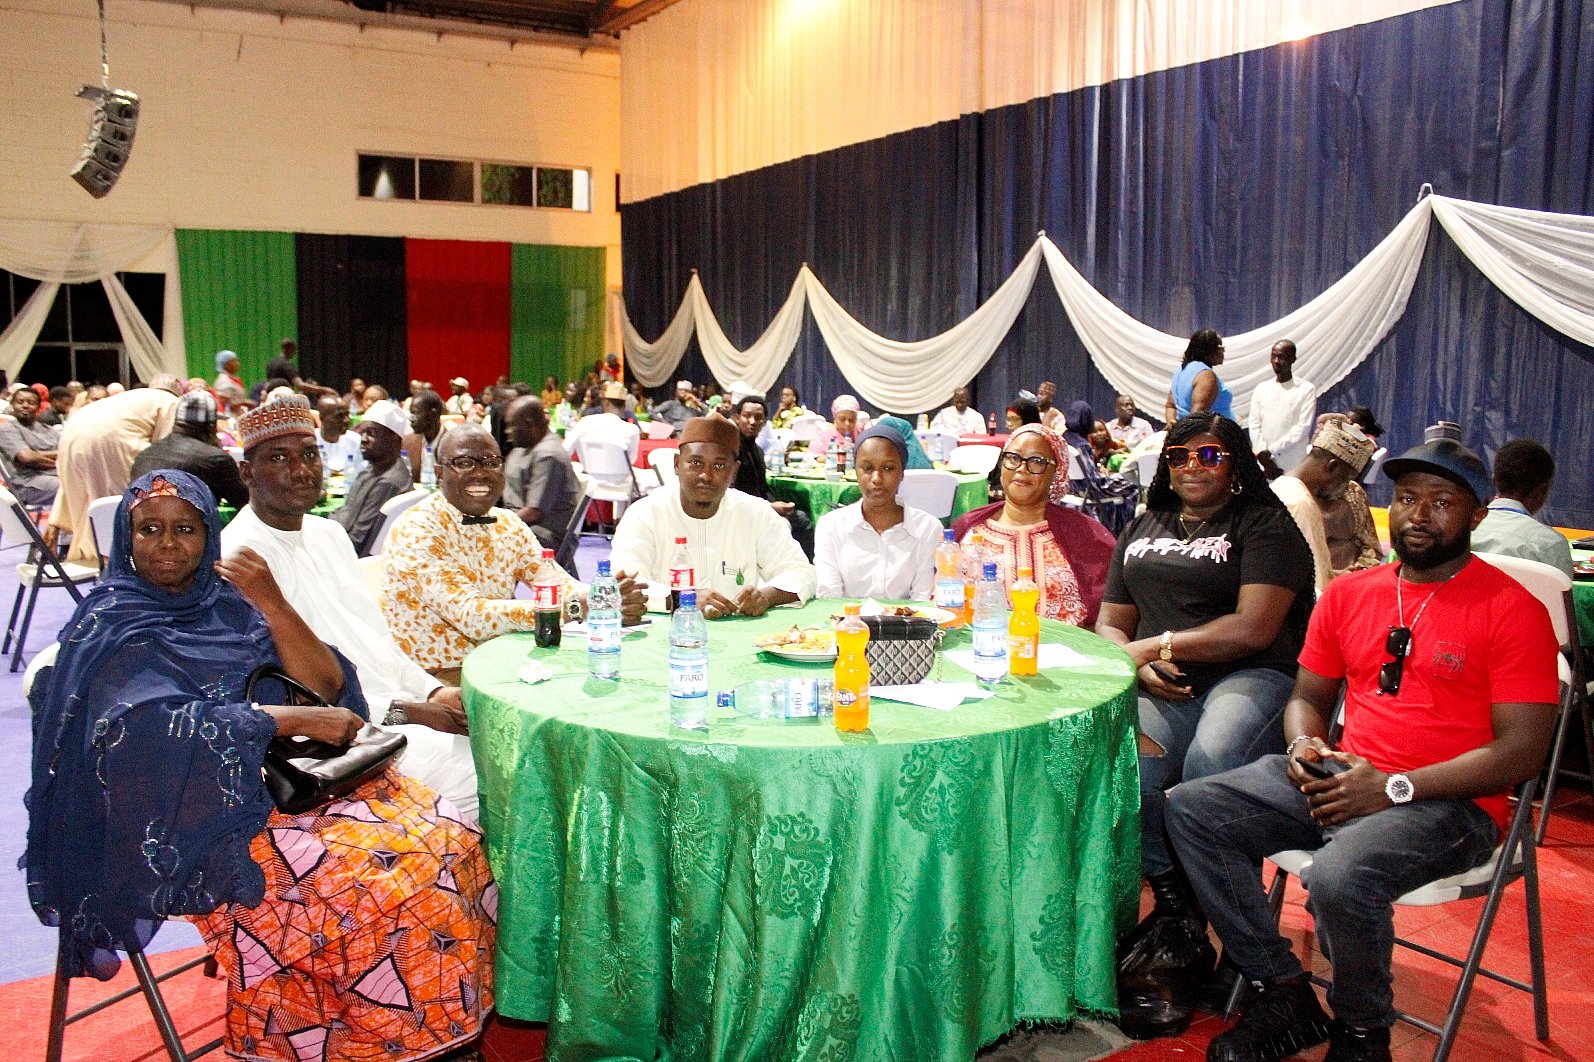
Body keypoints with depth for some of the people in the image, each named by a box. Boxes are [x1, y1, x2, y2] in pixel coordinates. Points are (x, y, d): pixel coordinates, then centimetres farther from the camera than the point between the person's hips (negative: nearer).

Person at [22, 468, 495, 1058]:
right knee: (379, 881, -25)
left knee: (448, 840, -14)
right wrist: (297, 719, -20)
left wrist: (272, 604, -13)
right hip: (191, 823, -5)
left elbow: (327, 686, 0)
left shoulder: (227, 605, 11)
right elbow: (154, 729, -21)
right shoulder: (111, 626, -3)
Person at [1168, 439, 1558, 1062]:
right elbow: (1308, 695, 20)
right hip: (1340, 780, 6)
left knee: (1339, 875, -35)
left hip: (1447, 802, -6)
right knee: (1190, 809, -9)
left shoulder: (1512, 609, -6)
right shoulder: (1348, 594, 11)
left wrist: (1391, 787, -18)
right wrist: (1304, 745, -5)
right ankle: (1284, 995, -1)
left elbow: (1521, 753, -11)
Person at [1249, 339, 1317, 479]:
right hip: (1263, 467, 4)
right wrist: (1264, 457, -6)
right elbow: (1255, 426, 7)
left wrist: (1271, 450, -11)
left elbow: (1303, 428, -8)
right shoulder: (1261, 388, 13)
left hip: (1293, 468, -3)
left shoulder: (1306, 389, 1)